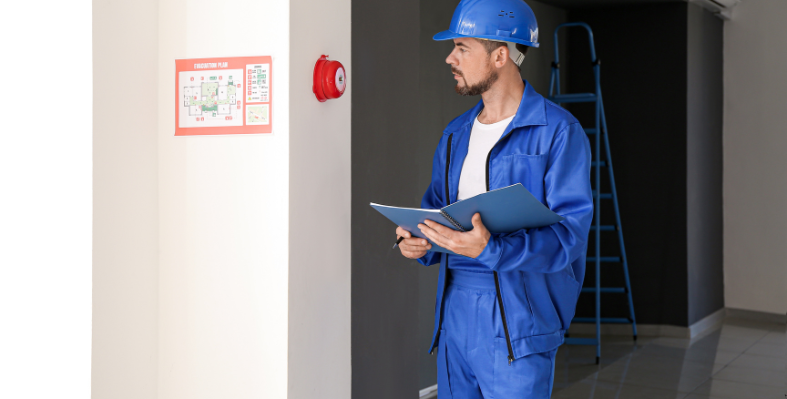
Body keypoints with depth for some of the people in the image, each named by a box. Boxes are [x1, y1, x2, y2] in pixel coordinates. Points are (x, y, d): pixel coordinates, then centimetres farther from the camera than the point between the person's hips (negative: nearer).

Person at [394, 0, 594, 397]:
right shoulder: (455, 134, 14)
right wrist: (418, 241, -4)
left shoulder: (558, 131, -8)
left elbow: (570, 233, -16)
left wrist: (490, 249, -30)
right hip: (453, 312, 6)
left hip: (518, 323, -6)